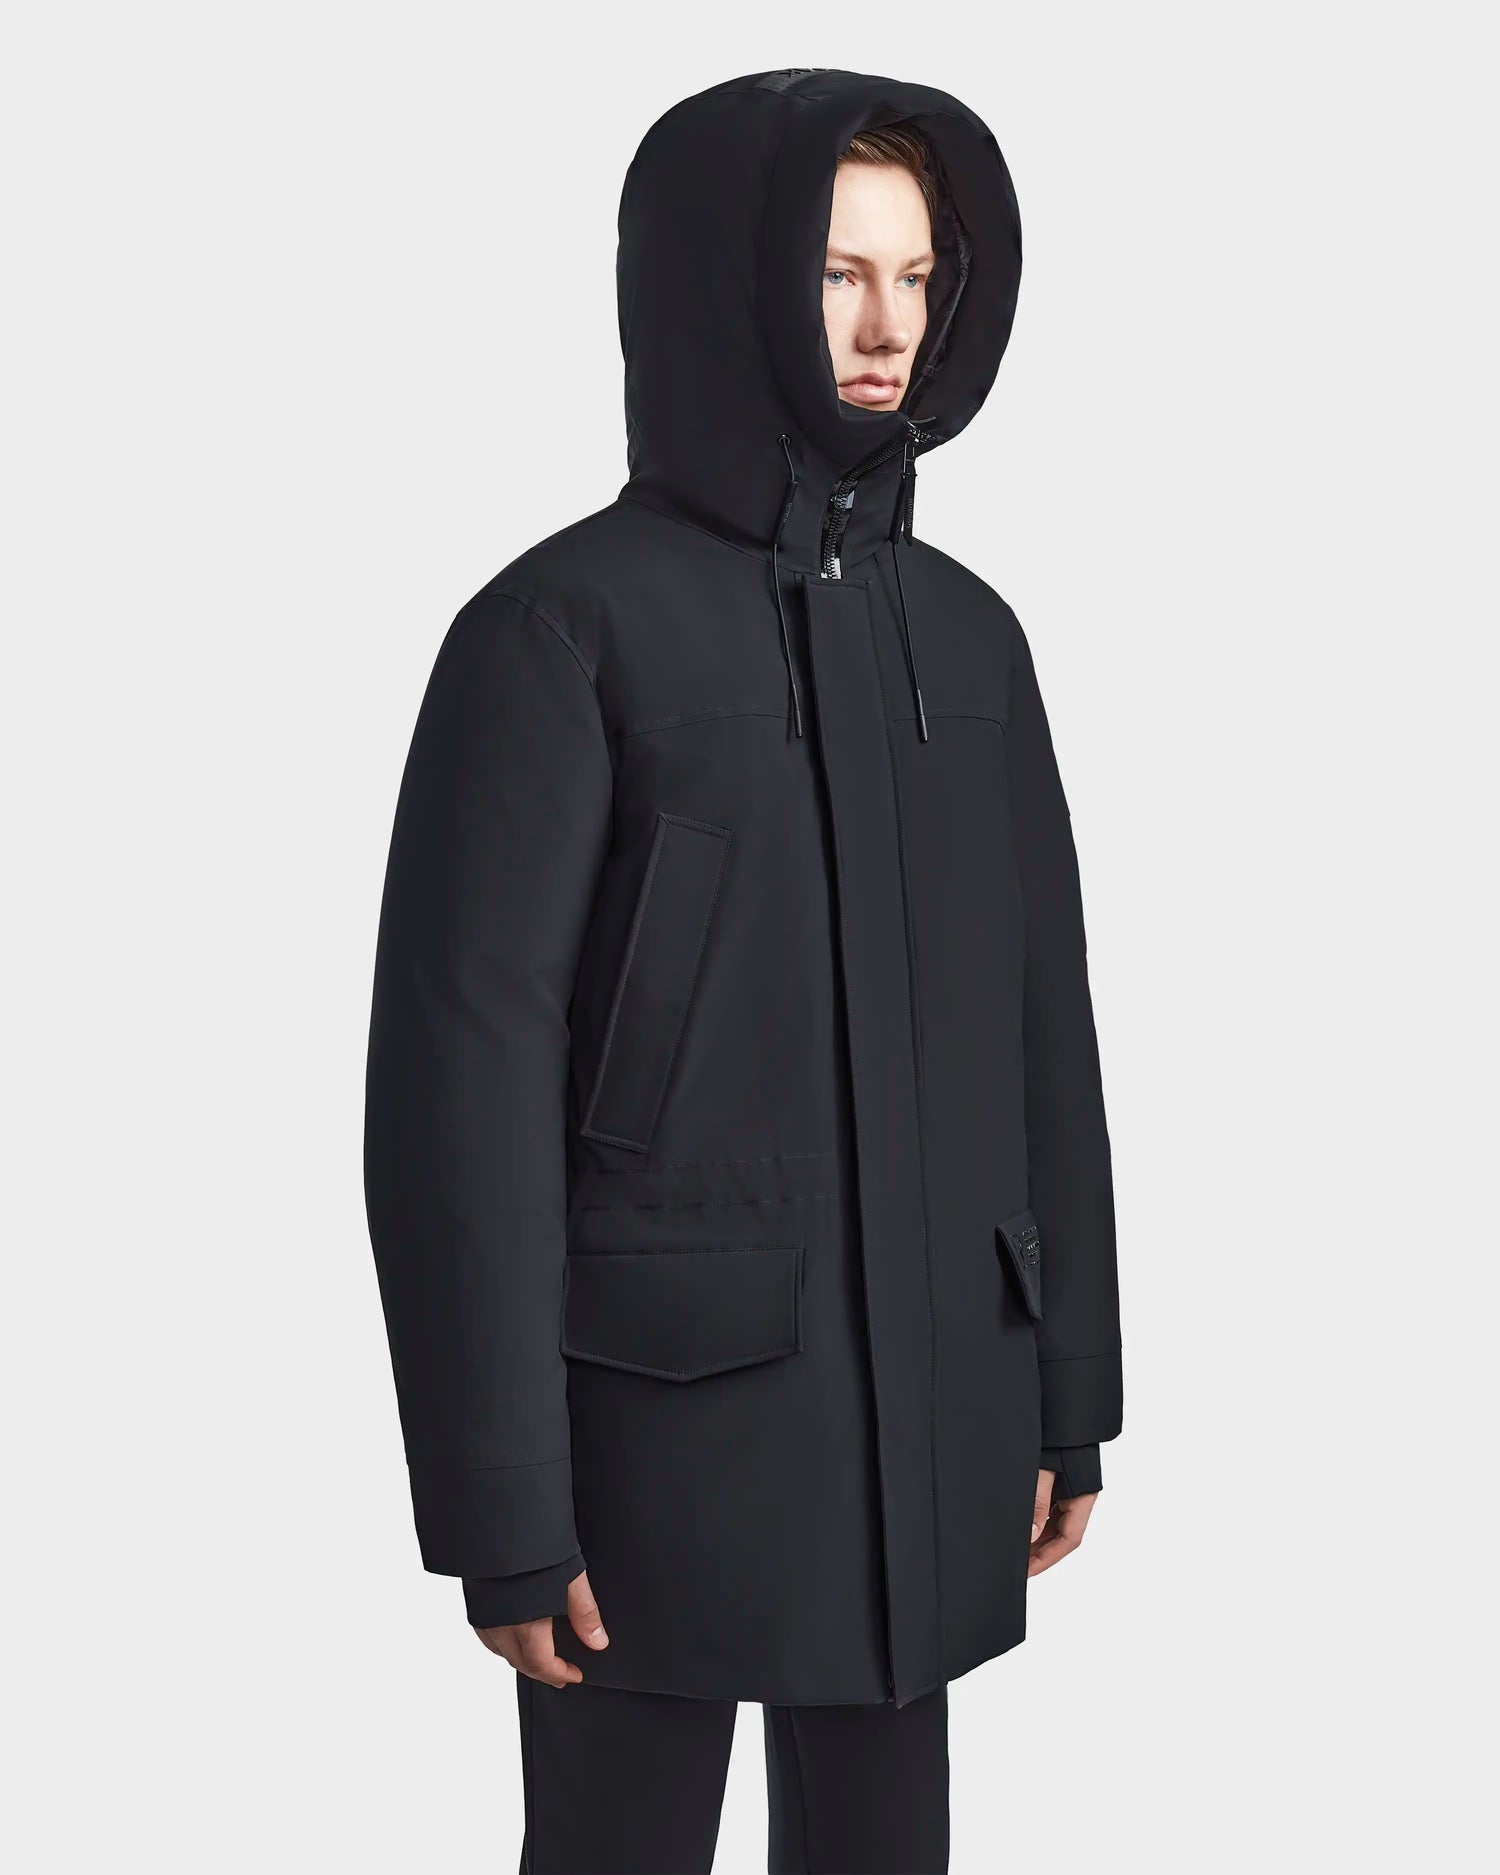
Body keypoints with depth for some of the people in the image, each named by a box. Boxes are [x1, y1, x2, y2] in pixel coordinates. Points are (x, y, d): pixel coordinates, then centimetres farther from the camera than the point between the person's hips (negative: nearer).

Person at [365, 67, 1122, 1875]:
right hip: (666, 1398, -5)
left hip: (934, 1404, 6)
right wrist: (499, 1502, -15)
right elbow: (462, 1068, -13)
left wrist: (1072, 1389, 11)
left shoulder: (964, 633, 7)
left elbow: (1040, 1024, 12)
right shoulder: (565, 626, -11)